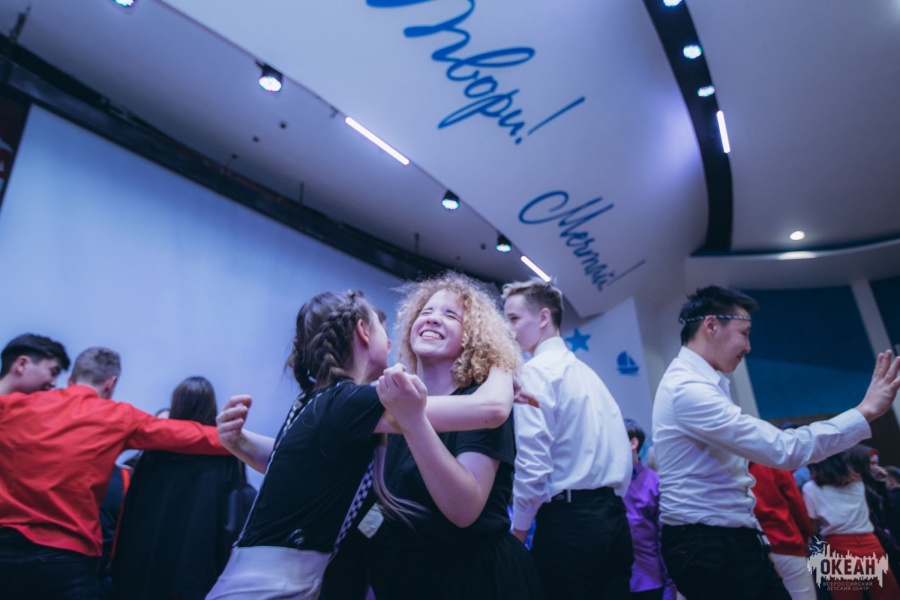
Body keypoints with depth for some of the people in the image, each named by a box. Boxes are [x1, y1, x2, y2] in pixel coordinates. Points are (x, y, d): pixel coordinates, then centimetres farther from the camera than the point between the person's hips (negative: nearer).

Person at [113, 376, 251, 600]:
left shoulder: (155, 452, 1)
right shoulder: (224, 454, -6)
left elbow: (133, 514, 3)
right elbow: (233, 520, -8)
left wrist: (123, 572, 11)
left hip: (148, 567, 2)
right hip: (199, 568, -2)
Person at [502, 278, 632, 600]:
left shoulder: (536, 370, -10)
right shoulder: (587, 372, 14)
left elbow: (533, 463, -19)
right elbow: (621, 451, 15)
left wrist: (518, 529, -7)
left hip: (568, 519, -8)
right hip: (613, 516, 8)